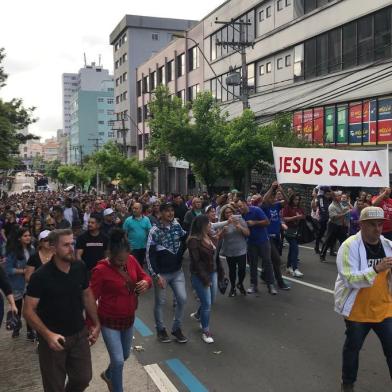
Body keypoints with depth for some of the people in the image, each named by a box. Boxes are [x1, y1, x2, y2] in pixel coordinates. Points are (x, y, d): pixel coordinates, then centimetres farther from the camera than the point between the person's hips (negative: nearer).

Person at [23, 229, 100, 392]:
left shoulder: (80, 267, -8)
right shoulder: (41, 276, -20)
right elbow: (28, 310, -16)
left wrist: (96, 323, 6)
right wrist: (48, 335, -25)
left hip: (79, 334, 4)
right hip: (53, 338, -3)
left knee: (84, 378, 14)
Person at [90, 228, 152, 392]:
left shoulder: (131, 260, -8)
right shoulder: (101, 270, -23)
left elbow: (144, 276, 6)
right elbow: (92, 297, -17)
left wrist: (146, 282, -18)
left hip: (129, 319, 6)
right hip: (110, 321, -6)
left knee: (125, 355, 23)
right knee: (118, 360, -9)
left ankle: (108, 374, 53)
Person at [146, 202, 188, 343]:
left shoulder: (177, 225, 0)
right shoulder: (155, 231, -15)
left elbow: (185, 237, 21)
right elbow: (150, 255, -16)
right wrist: (156, 275, -20)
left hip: (177, 271, 4)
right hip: (161, 273, -4)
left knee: (182, 299, 1)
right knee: (160, 302, 8)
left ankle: (176, 328, 19)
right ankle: (160, 329, 27)